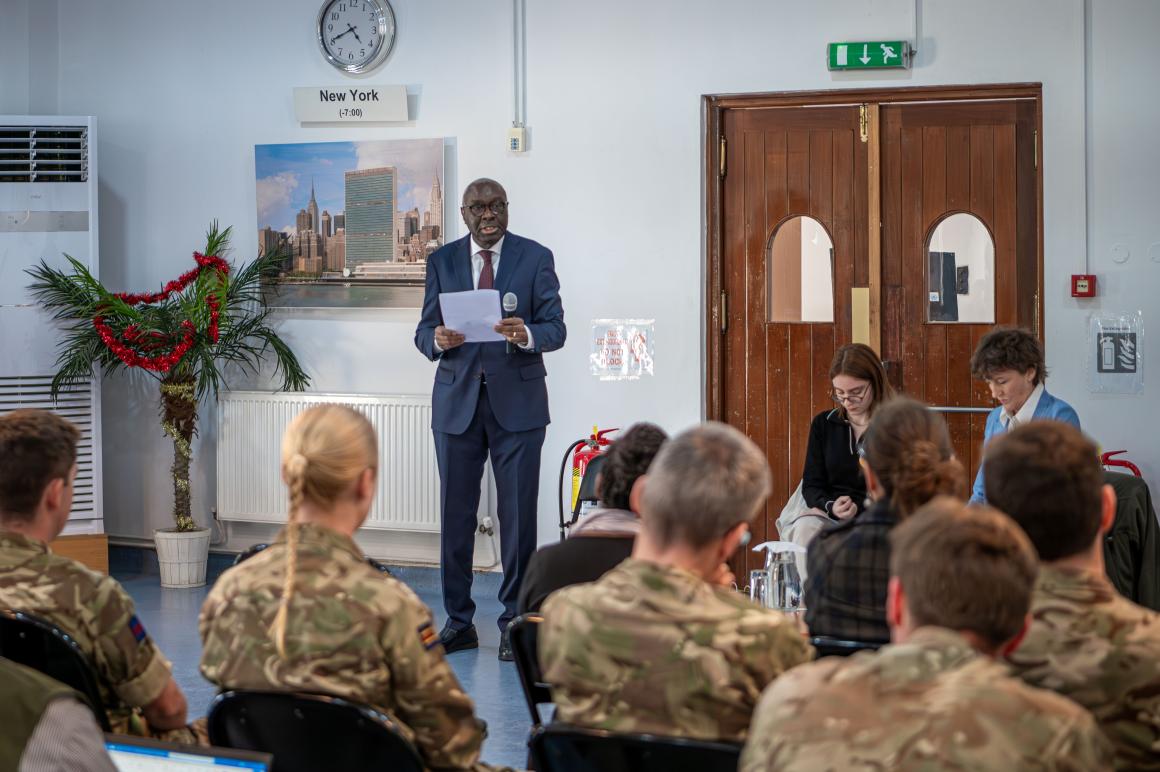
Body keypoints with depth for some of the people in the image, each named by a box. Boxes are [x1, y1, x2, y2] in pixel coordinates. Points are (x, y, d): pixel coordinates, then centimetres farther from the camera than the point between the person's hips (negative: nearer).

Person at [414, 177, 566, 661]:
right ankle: (459, 622, 14)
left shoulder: (535, 258, 2)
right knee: (455, 514, 4)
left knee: (518, 515, -1)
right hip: (457, 400, 2)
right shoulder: (442, 261, 8)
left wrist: (527, 335, -26)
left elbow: (556, 327, -4)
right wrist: (438, 340, -18)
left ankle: (515, 623, 8)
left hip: (516, 401, -2)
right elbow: (424, 330, 5)